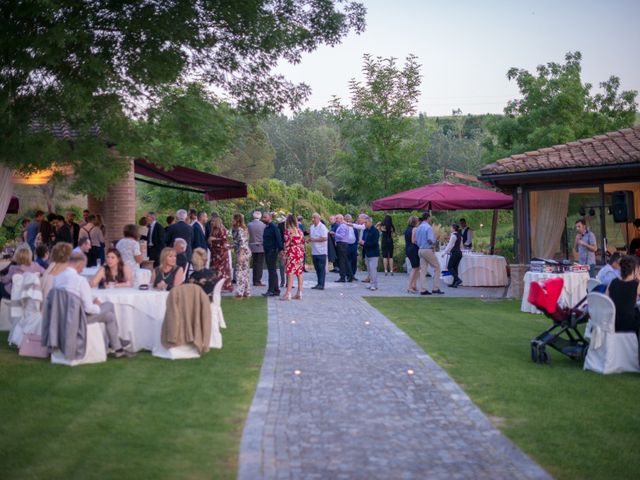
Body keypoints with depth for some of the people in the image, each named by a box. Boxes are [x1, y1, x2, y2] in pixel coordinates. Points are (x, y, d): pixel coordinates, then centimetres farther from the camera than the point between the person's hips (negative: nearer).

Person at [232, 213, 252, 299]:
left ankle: (239, 293, -6)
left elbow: (242, 243, -20)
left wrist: (240, 255, -23)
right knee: (245, 273, 12)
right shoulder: (243, 228, 16)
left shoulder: (239, 230, -13)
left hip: (242, 253, -10)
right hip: (247, 252, 10)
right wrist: (232, 246, 26)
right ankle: (247, 293, 15)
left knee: (240, 273, -6)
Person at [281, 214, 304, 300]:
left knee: (290, 273, -7)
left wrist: (284, 255, -5)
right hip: (300, 252, 6)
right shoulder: (300, 231, 8)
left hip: (291, 252, -6)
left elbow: (286, 244, -11)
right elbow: (302, 243, 10)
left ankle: (288, 294, -9)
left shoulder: (288, 231, -9)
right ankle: (299, 293, 11)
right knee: (299, 273, 9)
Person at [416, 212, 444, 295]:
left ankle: (423, 289, 3)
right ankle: (435, 288, 2)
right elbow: (430, 240, -21)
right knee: (437, 267, 4)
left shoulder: (418, 228, 10)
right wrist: (436, 238, -3)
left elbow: (416, 241, 12)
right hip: (428, 250, -7)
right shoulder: (428, 227, -14)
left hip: (420, 250, 8)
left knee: (423, 270, 6)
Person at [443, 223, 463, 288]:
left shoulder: (453, 235, -12)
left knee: (450, 267, -3)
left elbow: (450, 245, -13)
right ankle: (454, 283, 8)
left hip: (454, 253, -9)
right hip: (459, 252, 9)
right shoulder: (459, 235, 13)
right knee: (455, 267, 10)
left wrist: (445, 252, -6)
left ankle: (457, 279, -16)